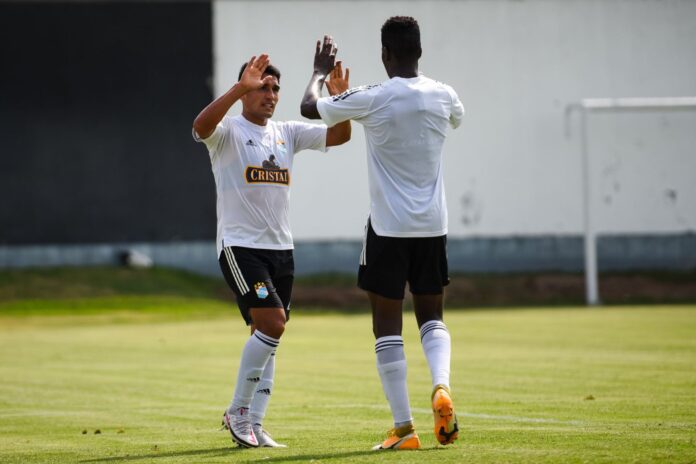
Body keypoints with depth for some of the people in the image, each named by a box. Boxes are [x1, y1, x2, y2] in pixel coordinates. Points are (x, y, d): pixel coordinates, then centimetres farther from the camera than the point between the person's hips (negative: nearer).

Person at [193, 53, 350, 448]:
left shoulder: (287, 133, 13)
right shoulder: (228, 131, -5)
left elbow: (339, 135, 6)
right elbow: (201, 126, -28)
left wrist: (340, 99, -13)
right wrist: (240, 88, -38)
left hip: (281, 248, 7)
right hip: (240, 246, -7)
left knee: (269, 336, 6)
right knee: (272, 321, -19)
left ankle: (253, 424, 11)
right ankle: (237, 411, -6)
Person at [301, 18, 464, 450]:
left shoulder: (372, 99, -12)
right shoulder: (442, 96, 1)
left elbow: (309, 107, 3)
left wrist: (320, 73, 22)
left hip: (389, 227, -4)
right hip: (433, 225, 4)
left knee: (387, 324, 4)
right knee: (431, 315, 17)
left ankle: (404, 428, -1)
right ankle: (442, 387, -12)